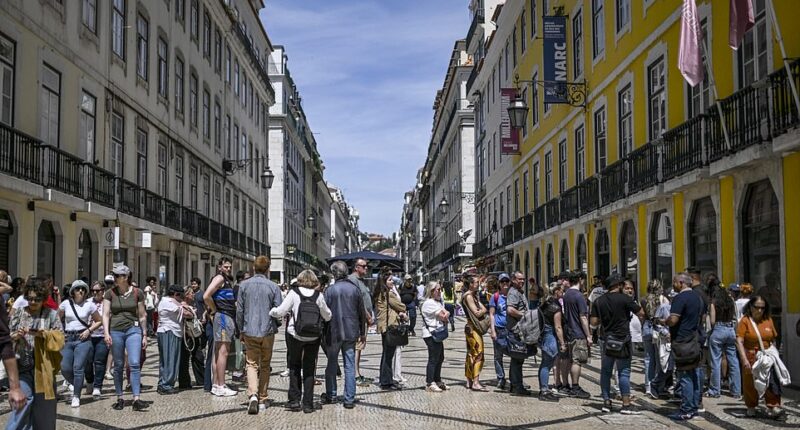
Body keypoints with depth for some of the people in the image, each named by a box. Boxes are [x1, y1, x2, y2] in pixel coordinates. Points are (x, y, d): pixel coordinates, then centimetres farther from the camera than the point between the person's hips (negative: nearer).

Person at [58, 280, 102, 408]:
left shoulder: (90, 305, 0)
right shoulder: (66, 304, 4)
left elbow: (99, 321, 8)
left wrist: (89, 330, -6)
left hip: (83, 339, -2)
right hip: (67, 339, 2)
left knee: (78, 367, -10)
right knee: (65, 368, -3)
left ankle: (76, 396, 0)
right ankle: (77, 385, 26)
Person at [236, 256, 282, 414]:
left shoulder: (244, 285, -1)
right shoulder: (273, 287, -4)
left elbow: (239, 310, 1)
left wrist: (241, 330, 13)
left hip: (250, 331, 0)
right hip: (267, 331, 0)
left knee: (251, 364, 4)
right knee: (265, 365, 13)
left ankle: (253, 395, -17)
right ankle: (263, 399, 18)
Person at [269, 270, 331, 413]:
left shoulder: (294, 293, -7)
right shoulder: (318, 295, -2)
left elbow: (280, 311, -8)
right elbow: (327, 316, 7)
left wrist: (269, 311, 11)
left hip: (295, 335, -1)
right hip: (313, 337, 1)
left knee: (294, 367, 15)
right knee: (309, 369, 10)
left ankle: (294, 400, 10)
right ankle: (308, 404, 9)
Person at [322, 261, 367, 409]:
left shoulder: (330, 290, -9)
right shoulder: (355, 289, 0)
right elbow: (362, 312, 6)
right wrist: (362, 332, 16)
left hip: (334, 332, -2)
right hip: (351, 333, 2)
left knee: (332, 365, 13)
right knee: (350, 366, 5)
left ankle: (331, 395, 24)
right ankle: (349, 399, 5)